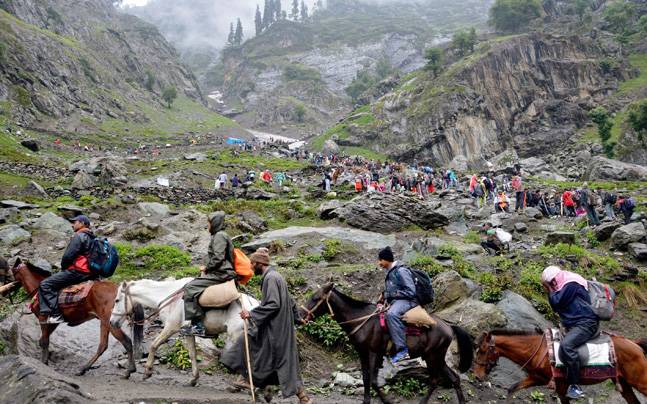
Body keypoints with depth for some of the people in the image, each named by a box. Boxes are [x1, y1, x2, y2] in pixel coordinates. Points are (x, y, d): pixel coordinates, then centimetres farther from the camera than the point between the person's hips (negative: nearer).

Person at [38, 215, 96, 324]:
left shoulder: (79, 236, -9)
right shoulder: (92, 238, 19)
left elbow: (67, 256, -14)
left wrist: (63, 268, 5)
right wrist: (65, 268, 26)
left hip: (77, 271, -10)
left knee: (45, 284, -9)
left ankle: (55, 315, -17)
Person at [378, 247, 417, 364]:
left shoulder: (401, 271, -13)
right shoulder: (390, 272, 16)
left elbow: (411, 292, -17)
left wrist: (390, 294, -15)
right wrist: (385, 296, 8)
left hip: (406, 301, -11)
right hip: (394, 301, 11)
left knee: (391, 314, -38)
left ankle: (402, 350, -38)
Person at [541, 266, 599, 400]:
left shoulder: (571, 284, -13)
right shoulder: (565, 286, 18)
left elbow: (556, 303, -18)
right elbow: (556, 308, 20)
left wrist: (550, 290, -3)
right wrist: (551, 291, 11)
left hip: (586, 323, -12)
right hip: (574, 324, 12)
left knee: (566, 345, -32)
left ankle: (574, 386, -27)